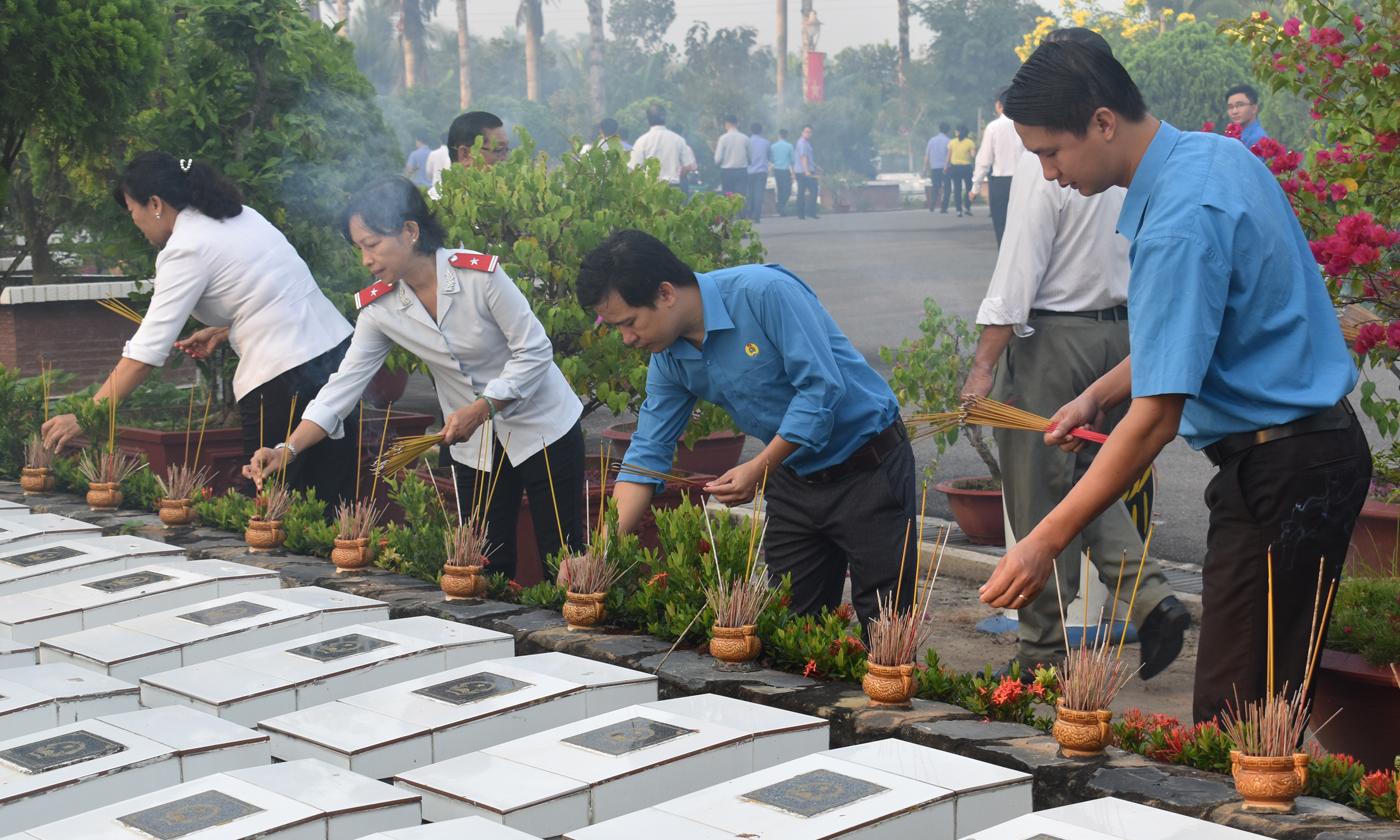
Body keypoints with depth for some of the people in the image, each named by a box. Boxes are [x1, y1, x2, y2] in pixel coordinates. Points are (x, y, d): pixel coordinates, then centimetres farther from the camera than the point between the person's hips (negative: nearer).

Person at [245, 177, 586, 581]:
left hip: (542, 427, -4)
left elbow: (534, 352, -17)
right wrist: (288, 449, -18)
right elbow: (345, 383, -7)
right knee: (486, 567, 3)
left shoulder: (480, 275, -22)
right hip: (475, 445, 4)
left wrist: (480, 410, -26)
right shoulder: (380, 307, -7)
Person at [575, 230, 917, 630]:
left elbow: (822, 387, -25)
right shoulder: (669, 358, -1)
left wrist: (758, 469, -22)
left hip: (868, 470, -7)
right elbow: (647, 455, 3)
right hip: (793, 480, 7)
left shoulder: (763, 292, -24)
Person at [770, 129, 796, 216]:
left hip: (776, 170, 4)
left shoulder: (774, 146, 4)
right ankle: (782, 205, -24)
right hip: (786, 170, -4)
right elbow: (793, 160, -2)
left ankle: (780, 210, 10)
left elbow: (772, 160, 10)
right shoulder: (789, 146, -6)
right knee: (787, 190, -2)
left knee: (780, 190, 11)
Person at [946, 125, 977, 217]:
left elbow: (949, 155, 6)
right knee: (969, 188, 12)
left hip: (954, 167, 2)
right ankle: (969, 208, 3)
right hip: (966, 167, -2)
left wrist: (946, 166, 18)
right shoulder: (970, 142, -4)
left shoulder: (952, 142, 3)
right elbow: (973, 155, -9)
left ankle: (959, 210, -1)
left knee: (957, 190, 3)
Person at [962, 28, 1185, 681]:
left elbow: (1019, 267, -17)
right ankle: (1151, 597, 4)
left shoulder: (1045, 160, -15)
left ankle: (1043, 651, 11)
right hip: (1122, 334, 7)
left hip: (1052, 338, -7)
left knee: (1040, 499, 4)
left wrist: (984, 364, -15)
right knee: (1087, 479, 21)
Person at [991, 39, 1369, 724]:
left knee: (1234, 714, -9)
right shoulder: (1214, 154, 8)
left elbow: (1157, 416, -26)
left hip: (1279, 473, -10)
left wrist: (1046, 541, -23)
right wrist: (1099, 395, 14)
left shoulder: (1179, 222, -23)